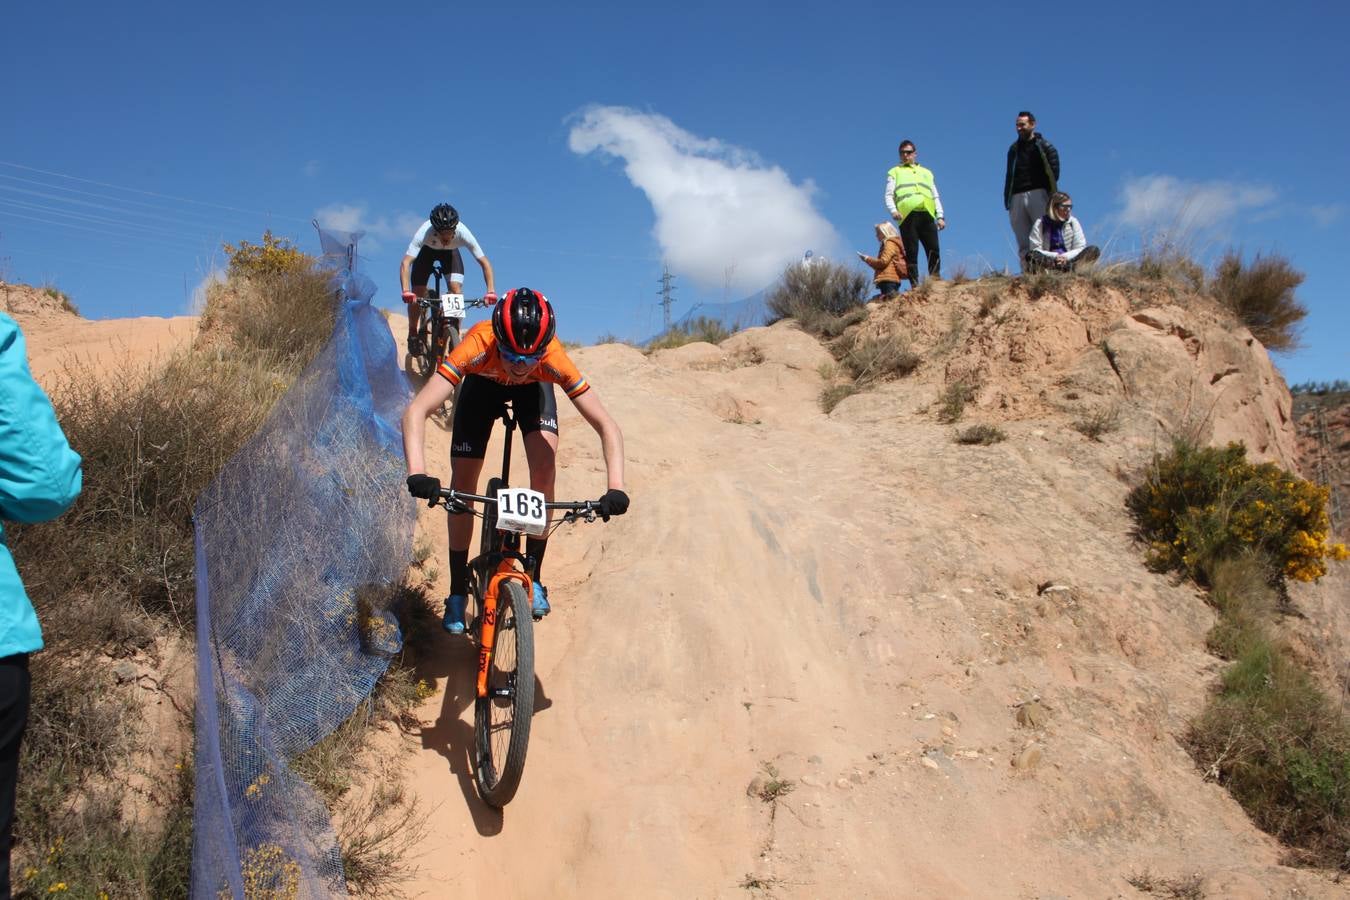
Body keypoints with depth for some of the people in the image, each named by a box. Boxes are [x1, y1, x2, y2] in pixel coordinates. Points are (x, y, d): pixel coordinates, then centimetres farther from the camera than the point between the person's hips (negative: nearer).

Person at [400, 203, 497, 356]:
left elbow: (484, 262, -34)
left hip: (450, 253, 1)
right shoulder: (425, 232, -41)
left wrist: (491, 291, -46)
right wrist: (406, 292, -60)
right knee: (417, 294, -12)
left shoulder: (463, 233, -38)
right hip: (426, 251, -1)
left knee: (456, 290, -21)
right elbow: (406, 263, -46)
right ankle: (413, 334, 12)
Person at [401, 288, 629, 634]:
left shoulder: (554, 359, -41)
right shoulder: (478, 346, -44)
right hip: (483, 382, 0)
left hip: (534, 387, 0)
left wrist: (616, 488, -52)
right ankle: (458, 593, 9)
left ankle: (533, 577, -4)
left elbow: (607, 427, -38)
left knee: (545, 469, -22)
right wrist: (417, 473, -63)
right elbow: (416, 411, -48)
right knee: (462, 484, -7)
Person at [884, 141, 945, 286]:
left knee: (933, 250, -9)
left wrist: (940, 216, 9)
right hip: (907, 215, -2)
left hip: (927, 215, 2)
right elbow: (889, 195, 9)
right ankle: (915, 284, -10)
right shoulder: (895, 172, 22)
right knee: (911, 253, -8)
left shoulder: (926, 173, 29)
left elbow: (936, 197, 24)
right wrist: (893, 210, -11)